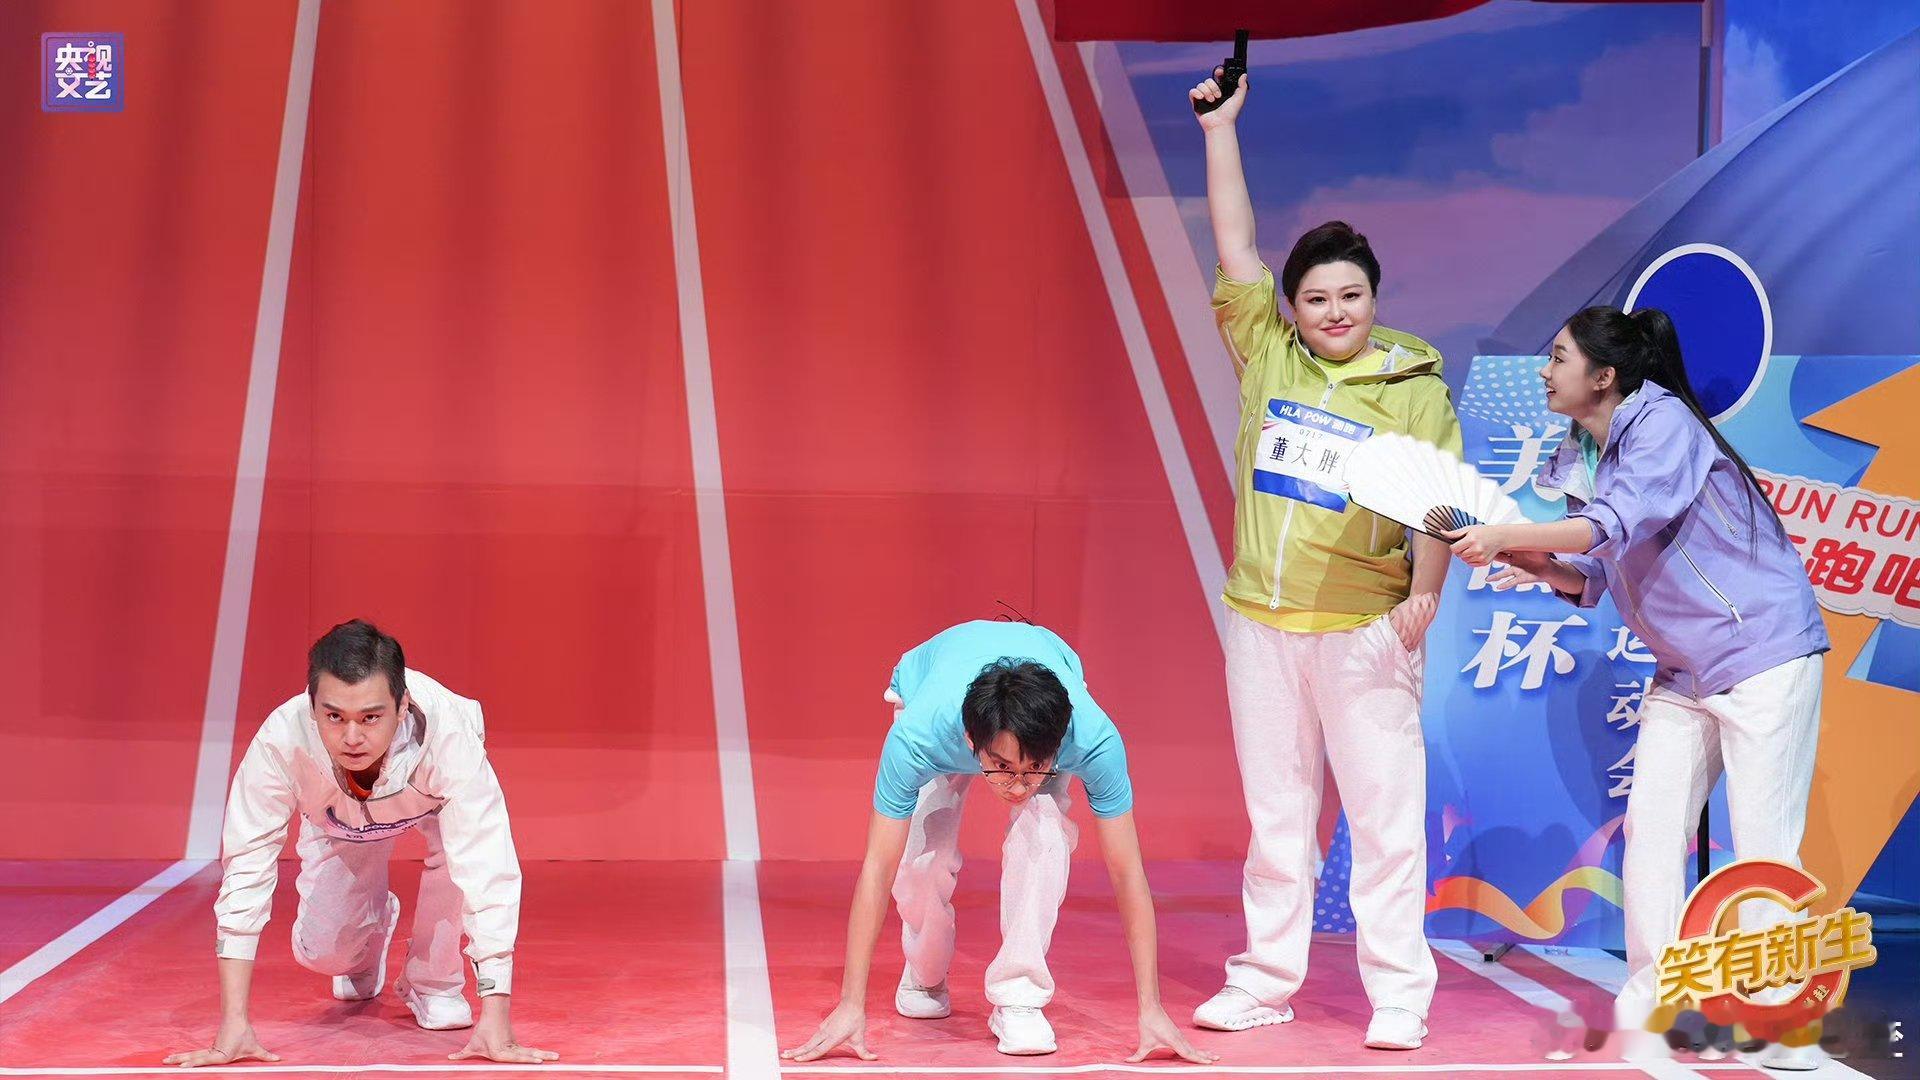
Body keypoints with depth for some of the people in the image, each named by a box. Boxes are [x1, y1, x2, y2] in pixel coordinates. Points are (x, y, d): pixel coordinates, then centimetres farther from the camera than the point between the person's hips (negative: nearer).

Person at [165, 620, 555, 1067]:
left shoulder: (449, 733, -46)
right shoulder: (280, 741, -42)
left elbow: (488, 874, -47)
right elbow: (245, 870, -37)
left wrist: (495, 1024, -51)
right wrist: (233, 1025, -39)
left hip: (433, 794, -2)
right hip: (340, 820, 2)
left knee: (460, 852, -32)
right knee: (320, 951, -10)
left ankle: (434, 983, -2)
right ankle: (374, 924, 28)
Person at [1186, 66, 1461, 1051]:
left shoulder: (1414, 388, -2)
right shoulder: (1266, 353, 7)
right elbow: (1235, 248, 5)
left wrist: (1425, 593, -15)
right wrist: (1220, 128, 4)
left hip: (1363, 630, -4)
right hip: (1261, 624, 4)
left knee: (1384, 814, -2)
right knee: (1276, 815, 11)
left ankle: (1399, 996, 3)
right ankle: (1264, 984, 18)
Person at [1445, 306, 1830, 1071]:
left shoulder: (1662, 423, -17)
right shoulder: (1581, 461, 7)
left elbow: (1621, 521, -32)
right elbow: (1597, 576, 7)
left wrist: (1509, 536, -36)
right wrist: (1546, 567, -13)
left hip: (1763, 652, -8)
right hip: (1683, 672, 8)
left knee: (1763, 844, -7)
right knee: (1650, 833, 4)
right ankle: (1646, 1012, 11)